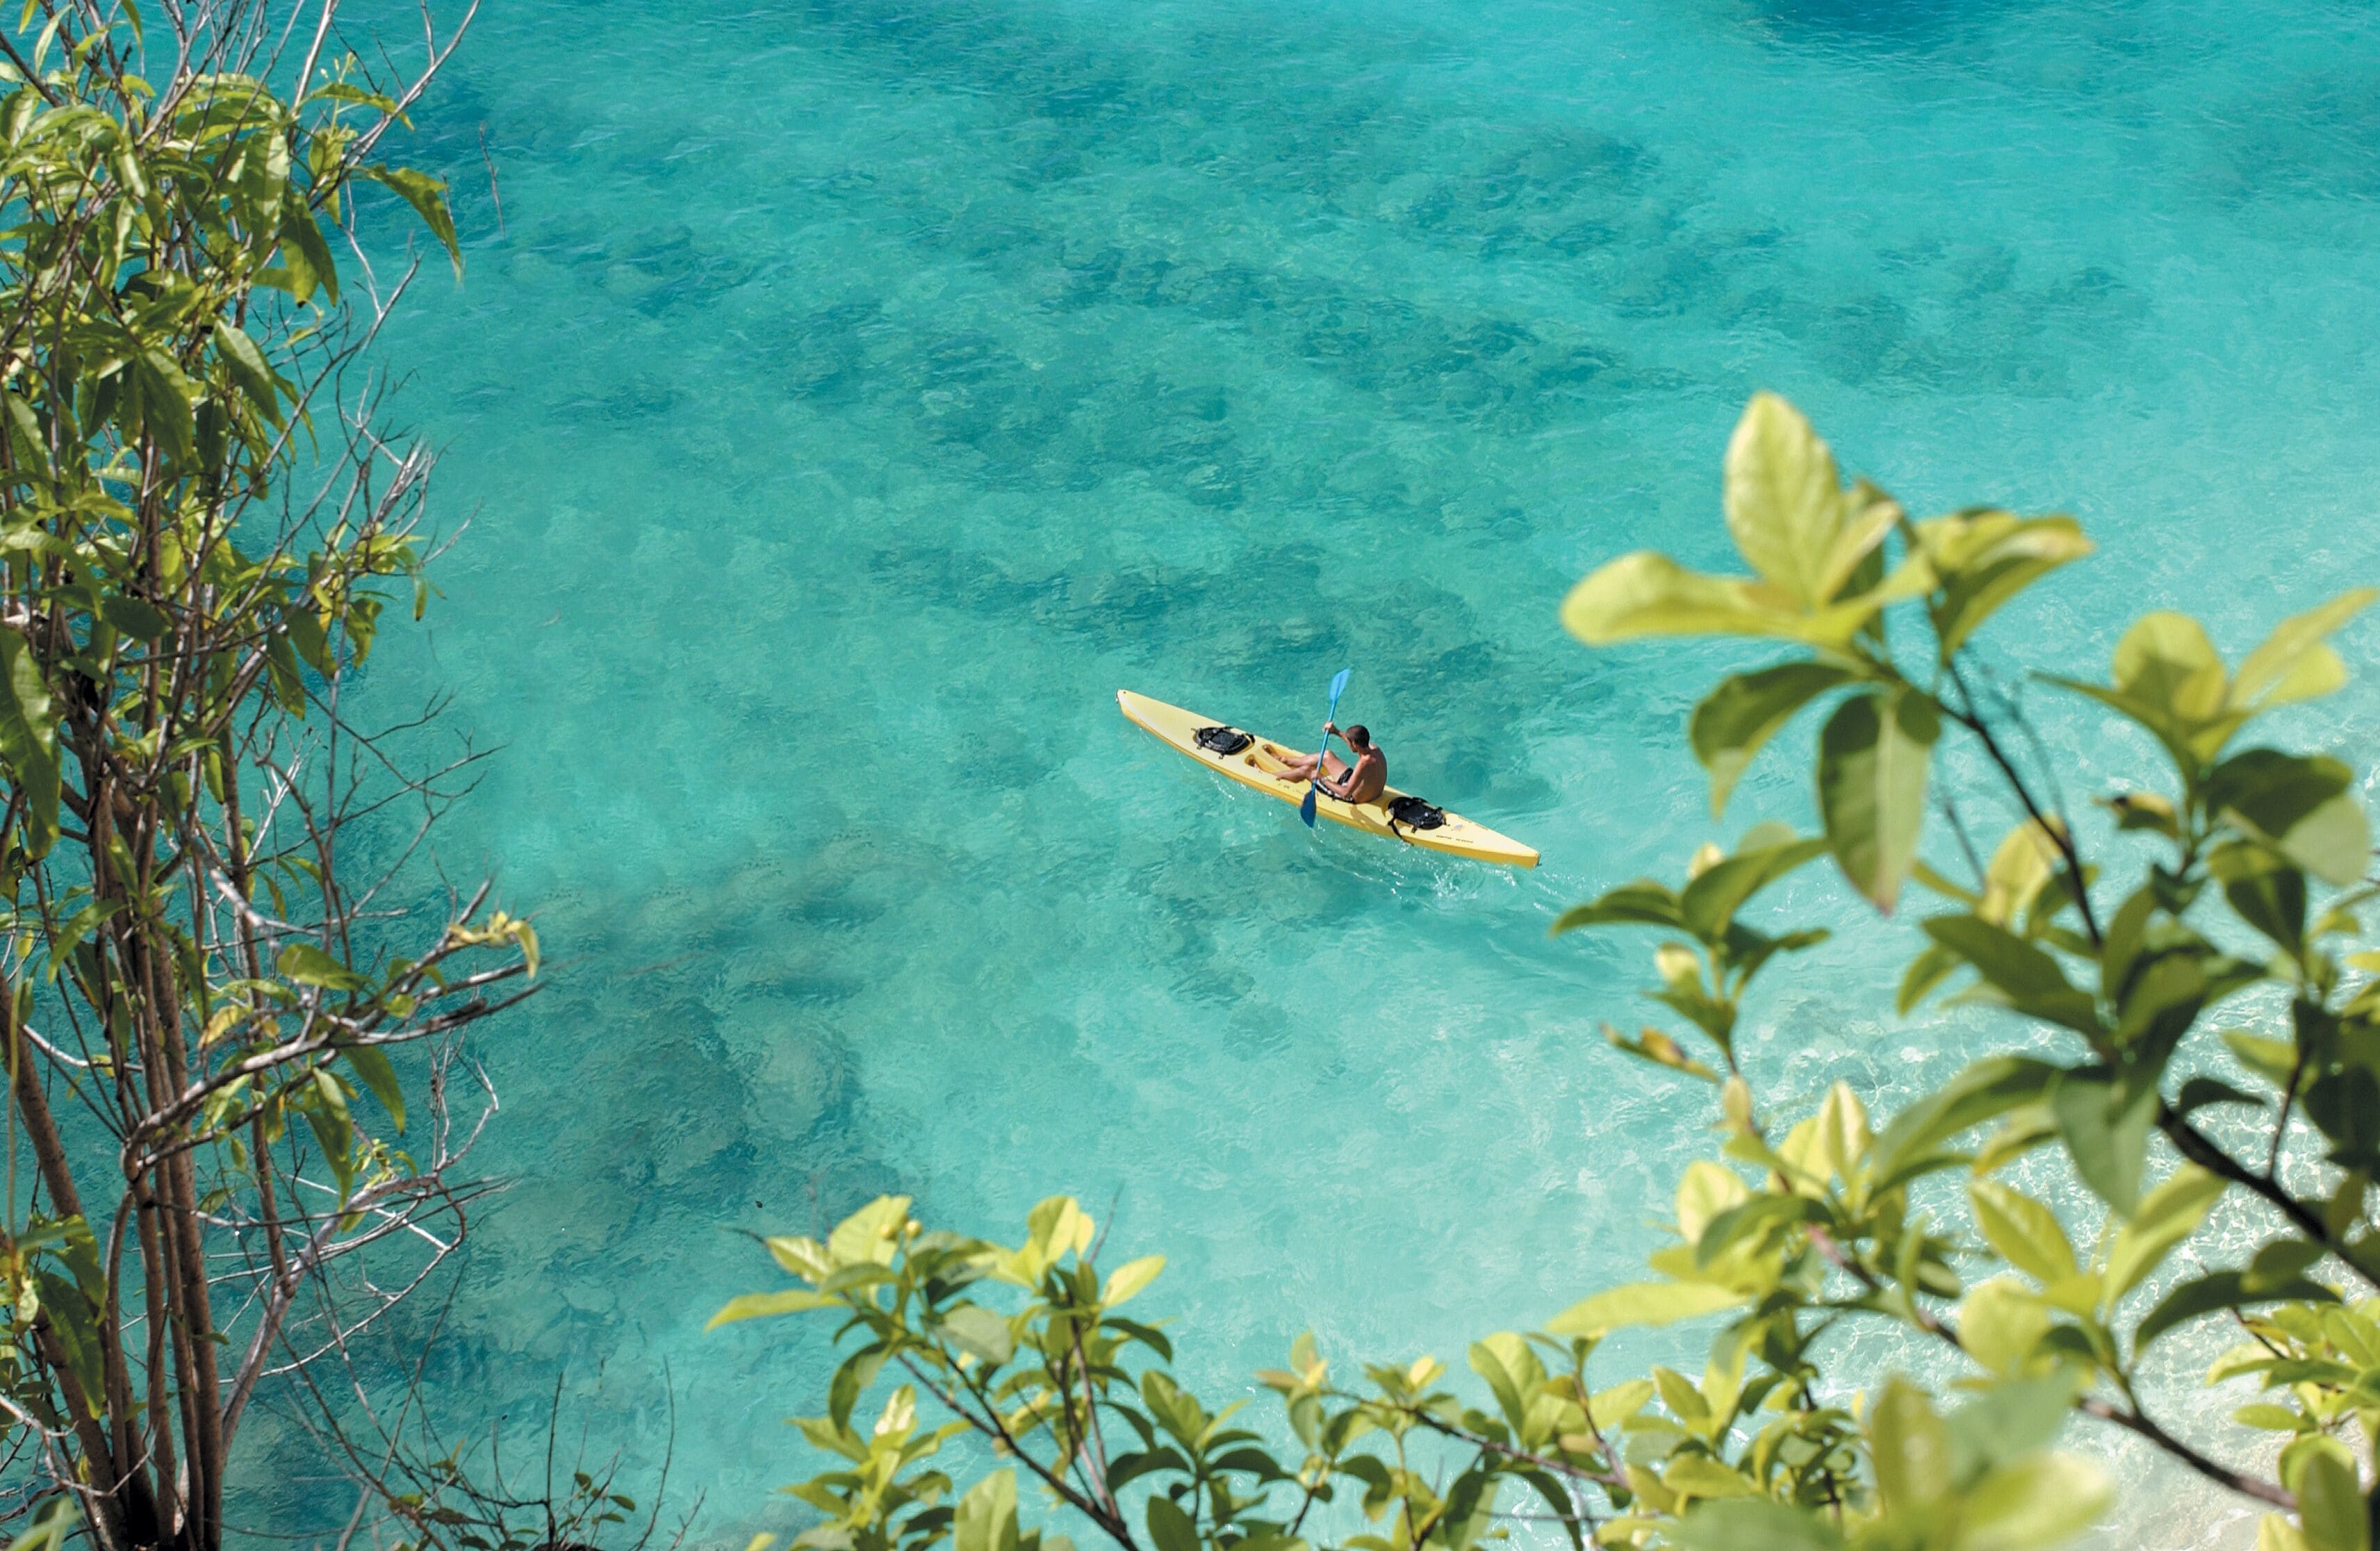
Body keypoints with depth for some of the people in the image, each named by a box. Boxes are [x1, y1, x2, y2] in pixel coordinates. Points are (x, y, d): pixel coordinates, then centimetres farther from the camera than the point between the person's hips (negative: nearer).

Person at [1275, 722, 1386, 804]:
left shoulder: (1364, 764, -39)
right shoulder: (1374, 748, -14)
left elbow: (1346, 793, -40)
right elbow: (1356, 740, 13)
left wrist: (1322, 779, -31)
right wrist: (1337, 732, 11)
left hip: (1354, 799, -8)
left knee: (1306, 770, 2)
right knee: (1326, 756, 18)